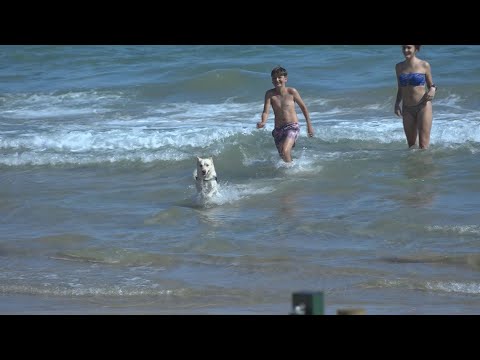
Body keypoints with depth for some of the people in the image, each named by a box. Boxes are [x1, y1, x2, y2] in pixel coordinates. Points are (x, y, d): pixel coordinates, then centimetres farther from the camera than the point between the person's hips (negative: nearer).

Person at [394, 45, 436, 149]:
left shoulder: (424, 65, -3)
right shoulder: (399, 67, 7)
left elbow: (431, 85, 7)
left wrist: (432, 90, -15)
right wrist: (397, 104, 0)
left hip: (423, 106, -4)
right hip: (407, 109, 4)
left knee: (423, 144, -7)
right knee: (411, 144, 7)